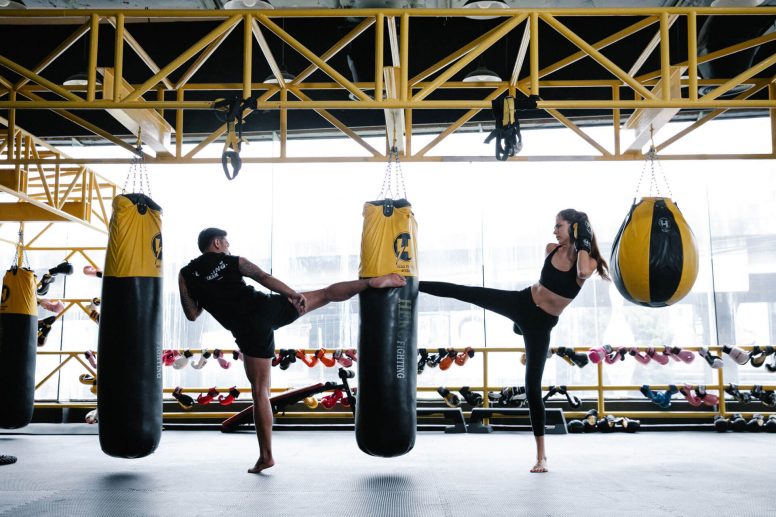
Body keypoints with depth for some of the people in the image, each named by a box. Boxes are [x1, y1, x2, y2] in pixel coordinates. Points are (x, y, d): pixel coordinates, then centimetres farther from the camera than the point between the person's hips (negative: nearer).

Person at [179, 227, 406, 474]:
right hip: (267, 308, 0)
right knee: (324, 294, 15)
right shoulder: (234, 261, 9)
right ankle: (375, 281, 10)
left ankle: (266, 455, 10)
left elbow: (192, 314, 11)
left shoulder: (185, 275, 10)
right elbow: (265, 278, -3)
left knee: (260, 391, 6)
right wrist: (294, 295, -4)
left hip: (249, 332, 0)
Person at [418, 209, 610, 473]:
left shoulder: (589, 261, -12)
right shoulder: (551, 249, -1)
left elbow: (582, 273, -36)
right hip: (520, 301, 4)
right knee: (460, 291, -3)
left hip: (541, 323, -4)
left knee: (532, 385, -4)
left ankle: (541, 455, 8)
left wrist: (582, 242, -26)